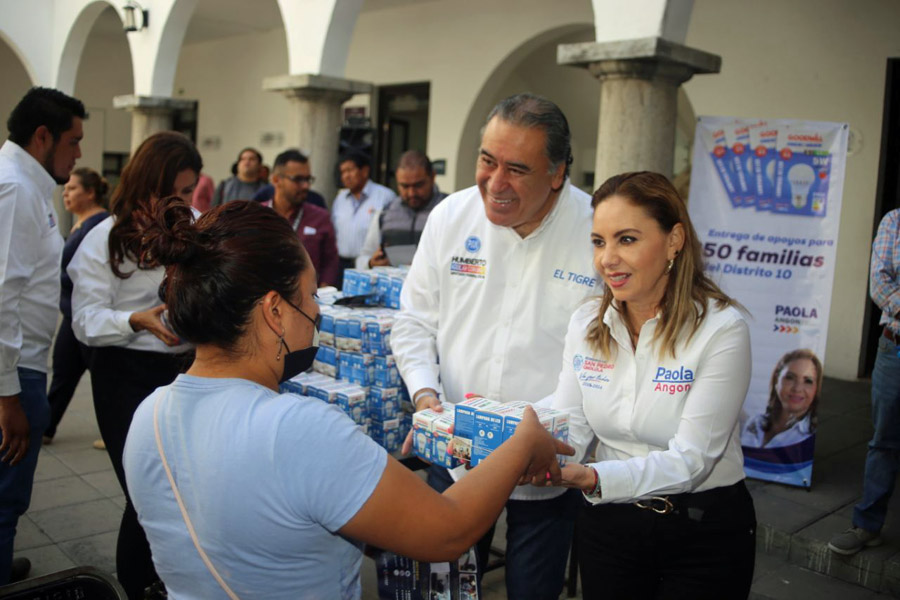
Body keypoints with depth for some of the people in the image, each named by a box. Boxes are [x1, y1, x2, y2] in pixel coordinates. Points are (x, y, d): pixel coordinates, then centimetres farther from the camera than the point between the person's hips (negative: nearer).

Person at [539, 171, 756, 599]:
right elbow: (567, 431, -8)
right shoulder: (585, 323, -3)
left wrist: (591, 478, -39)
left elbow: (690, 460, -24)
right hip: (607, 526, 4)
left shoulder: (721, 329, -19)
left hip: (705, 532, -3)